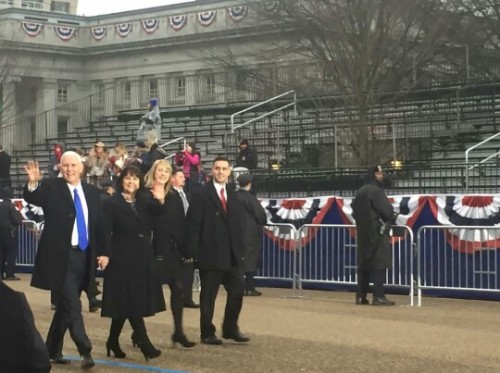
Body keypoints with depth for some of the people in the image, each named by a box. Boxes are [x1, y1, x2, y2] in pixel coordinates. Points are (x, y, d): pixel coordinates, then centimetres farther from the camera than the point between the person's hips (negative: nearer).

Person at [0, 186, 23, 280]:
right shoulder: (10, 205, -13)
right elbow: (17, 220, -16)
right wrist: (19, 213, 1)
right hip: (8, 232, -6)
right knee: (11, 253, -2)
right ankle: (10, 274, -6)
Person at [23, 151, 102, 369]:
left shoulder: (92, 192, 10)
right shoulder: (51, 187, -4)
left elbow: (99, 225, 13)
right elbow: (32, 198, -23)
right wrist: (32, 183, -43)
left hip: (83, 256, 5)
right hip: (61, 256, -5)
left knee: (65, 305, 14)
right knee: (72, 305, -10)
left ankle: (53, 349, 26)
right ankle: (85, 351, -7)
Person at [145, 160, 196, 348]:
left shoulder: (174, 196, 9)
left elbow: (181, 225, 6)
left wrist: (185, 250, 3)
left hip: (171, 250, 4)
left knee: (177, 288, 3)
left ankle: (178, 331, 12)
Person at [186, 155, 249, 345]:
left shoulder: (233, 196, 14)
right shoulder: (201, 195, -5)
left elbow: (238, 224, 15)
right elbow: (193, 225, -8)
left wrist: (240, 249, 8)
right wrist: (194, 253, -13)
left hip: (232, 255, 5)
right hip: (211, 255, -5)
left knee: (237, 291, 4)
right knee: (208, 295, 3)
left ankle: (230, 329, 19)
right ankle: (207, 333, 13)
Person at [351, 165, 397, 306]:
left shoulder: (360, 192, 14)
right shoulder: (376, 190, -12)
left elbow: (355, 211, 17)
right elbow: (386, 210, -16)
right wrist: (392, 218, 4)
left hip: (363, 233, 9)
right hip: (378, 232, -9)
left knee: (364, 264, 10)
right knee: (379, 265, -8)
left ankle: (361, 297, 10)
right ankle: (379, 297, -11)